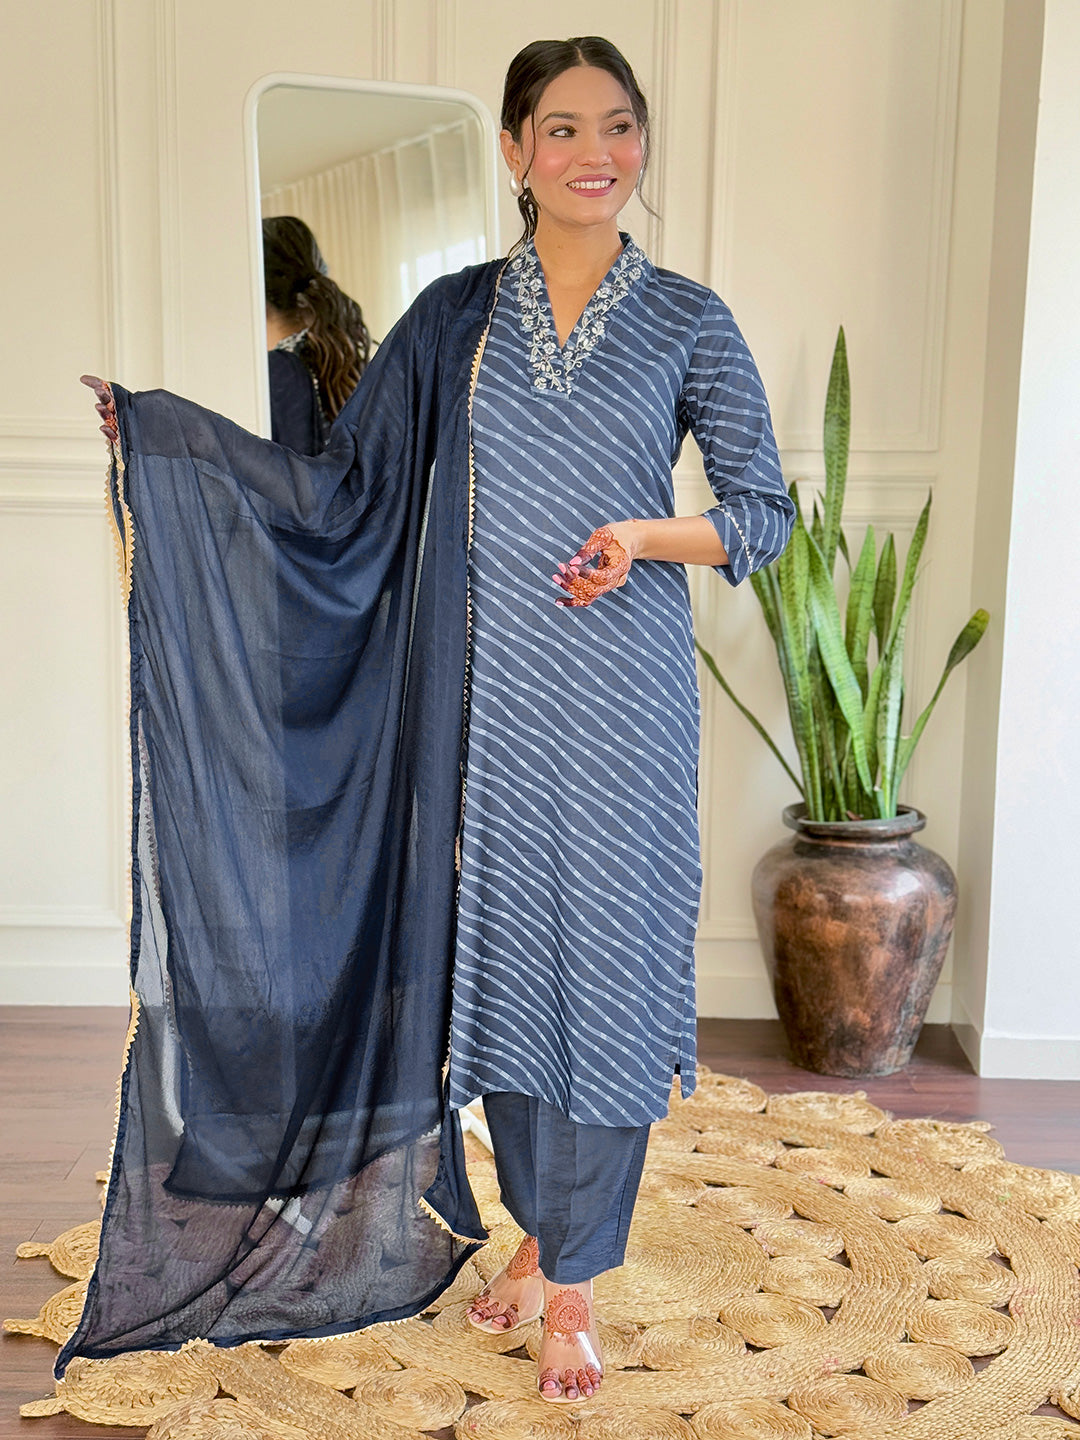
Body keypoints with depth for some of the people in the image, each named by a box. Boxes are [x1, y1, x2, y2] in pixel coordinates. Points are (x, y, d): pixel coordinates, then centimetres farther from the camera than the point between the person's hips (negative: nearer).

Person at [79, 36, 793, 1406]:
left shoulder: (687, 321, 2)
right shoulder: (454, 316, 7)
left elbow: (765, 511, 5)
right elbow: (346, 487, 6)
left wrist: (648, 535, -15)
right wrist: (156, 426, 1)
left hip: (622, 693, -2)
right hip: (489, 689, 2)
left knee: (602, 957, 1)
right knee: (500, 950, 9)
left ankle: (572, 1278, 16)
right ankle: (539, 1229, 30)